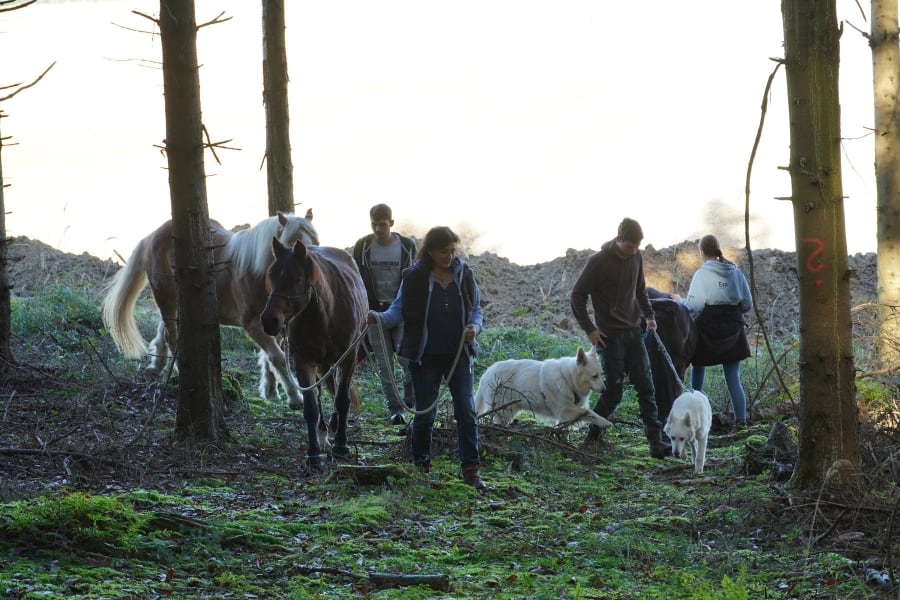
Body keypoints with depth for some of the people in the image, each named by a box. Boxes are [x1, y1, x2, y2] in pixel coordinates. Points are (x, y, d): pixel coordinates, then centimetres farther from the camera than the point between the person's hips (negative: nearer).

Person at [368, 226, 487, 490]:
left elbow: (476, 309, 10)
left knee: (467, 412, -3)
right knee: (425, 413, 8)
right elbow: (399, 310, -4)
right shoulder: (414, 277, -7)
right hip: (426, 357, -2)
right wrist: (379, 318, -24)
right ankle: (421, 465, 26)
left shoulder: (465, 275, 1)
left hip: (459, 355, 2)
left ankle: (471, 469, 1)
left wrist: (475, 327, -11)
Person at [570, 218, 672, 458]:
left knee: (646, 388, -3)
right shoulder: (598, 262, -12)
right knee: (613, 391, -5)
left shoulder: (636, 257, 5)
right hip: (610, 336, -5)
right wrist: (589, 329, -10)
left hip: (633, 332, 5)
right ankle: (592, 436, 14)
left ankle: (655, 441, -6)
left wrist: (649, 315, 10)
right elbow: (577, 296, -6)